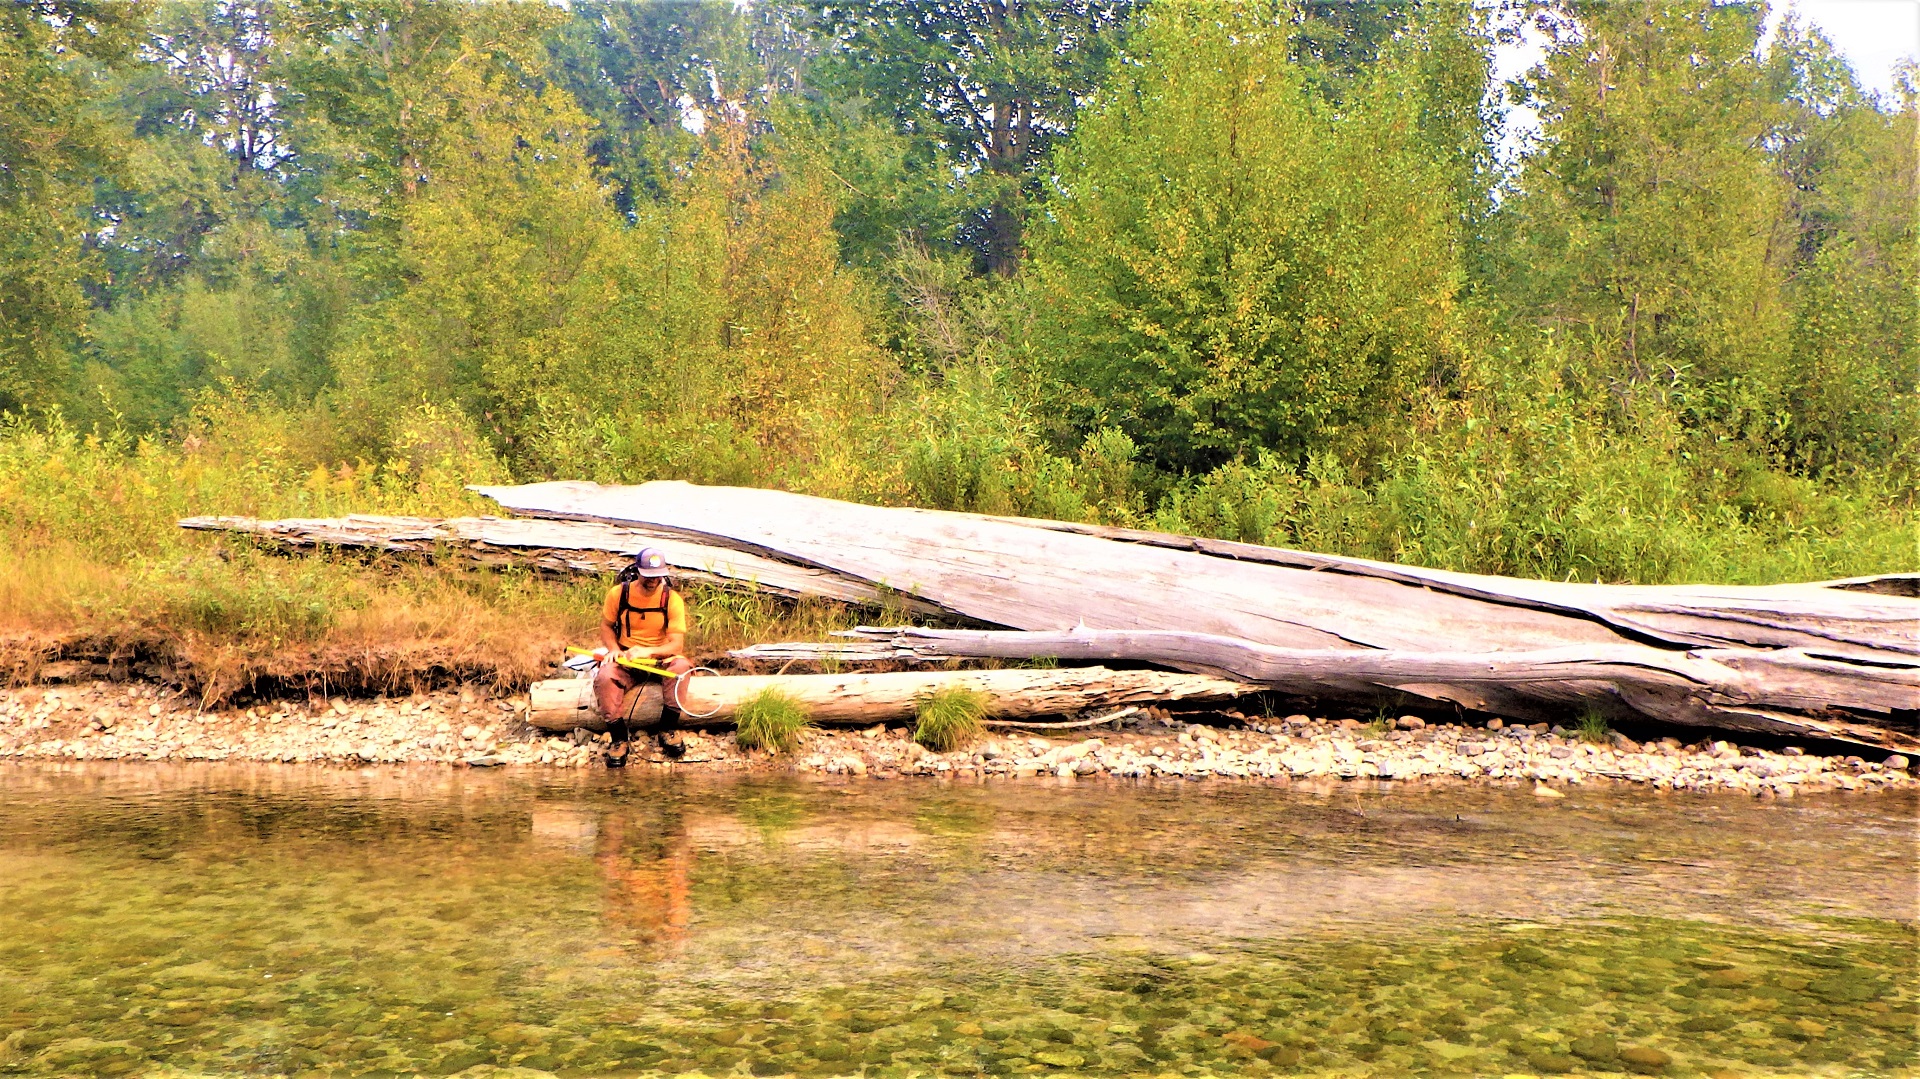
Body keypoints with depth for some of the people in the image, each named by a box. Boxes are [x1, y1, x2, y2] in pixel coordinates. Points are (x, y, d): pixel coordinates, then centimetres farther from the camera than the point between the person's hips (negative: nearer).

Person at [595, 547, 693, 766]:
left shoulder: (672, 599, -11)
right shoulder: (618, 593, -6)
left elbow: (677, 644, -15)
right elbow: (606, 626, 8)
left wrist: (648, 651, -32)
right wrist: (613, 649, -13)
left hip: (660, 658, 0)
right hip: (626, 659, 1)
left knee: (681, 666, -34)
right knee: (604, 677, -33)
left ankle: (667, 730, -18)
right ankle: (620, 739, -20)